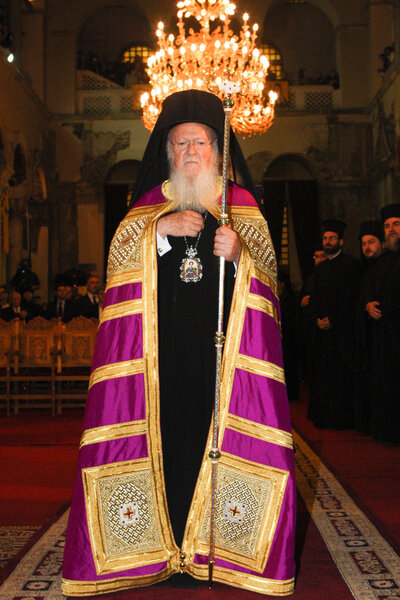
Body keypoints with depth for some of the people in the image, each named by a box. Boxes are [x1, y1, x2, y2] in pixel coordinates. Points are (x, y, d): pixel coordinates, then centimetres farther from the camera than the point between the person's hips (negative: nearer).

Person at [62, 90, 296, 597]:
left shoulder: (241, 204, 14)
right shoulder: (151, 202, 16)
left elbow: (266, 264, 5)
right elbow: (118, 252, 5)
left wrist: (237, 252, -16)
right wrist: (162, 227, -9)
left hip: (223, 340, 0)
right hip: (163, 341, 1)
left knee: (220, 433, -7)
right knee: (166, 430, -6)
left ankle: (214, 544, 4)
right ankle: (167, 546, 4)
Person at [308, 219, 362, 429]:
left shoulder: (351, 264, -3)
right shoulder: (320, 268, 18)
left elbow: (352, 298, -10)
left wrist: (333, 320, -13)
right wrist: (318, 318, 0)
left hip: (343, 330, -6)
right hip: (324, 330, 6)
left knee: (342, 376, -5)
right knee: (323, 374, 7)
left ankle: (343, 419, 2)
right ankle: (324, 417, 14)